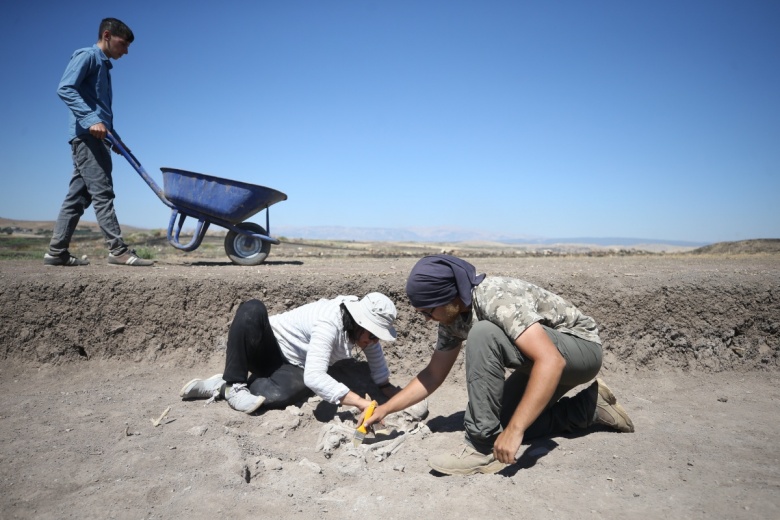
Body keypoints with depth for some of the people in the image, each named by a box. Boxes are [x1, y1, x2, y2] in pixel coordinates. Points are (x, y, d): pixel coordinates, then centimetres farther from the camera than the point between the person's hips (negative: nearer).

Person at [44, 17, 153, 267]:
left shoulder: (104, 65, 26)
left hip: (94, 137, 9)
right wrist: (91, 119, -25)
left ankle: (57, 251, 10)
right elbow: (65, 88, -15)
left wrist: (115, 137, 20)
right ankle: (118, 250, -14)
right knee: (102, 192, -13)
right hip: (86, 134, -9)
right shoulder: (86, 56, -1)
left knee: (78, 196, 7)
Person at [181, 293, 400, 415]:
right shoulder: (329, 324, -32)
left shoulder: (361, 322, -9)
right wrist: (362, 403, -46)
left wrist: (396, 395, 3)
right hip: (268, 347, -5)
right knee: (252, 309, -38)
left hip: (294, 368, 5)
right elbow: (314, 377, -43)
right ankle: (233, 385, -22)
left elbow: (378, 364, 8)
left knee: (278, 396, -33)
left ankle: (220, 387, -8)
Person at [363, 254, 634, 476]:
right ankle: (591, 405, 15)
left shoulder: (497, 298, -31)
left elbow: (551, 361, -40)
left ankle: (483, 447, -21)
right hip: (543, 356, 10)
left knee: (483, 335, -31)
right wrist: (385, 408, 1)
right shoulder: (452, 315, -5)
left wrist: (514, 430, -40)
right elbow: (433, 375, 5)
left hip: (581, 346, -9)